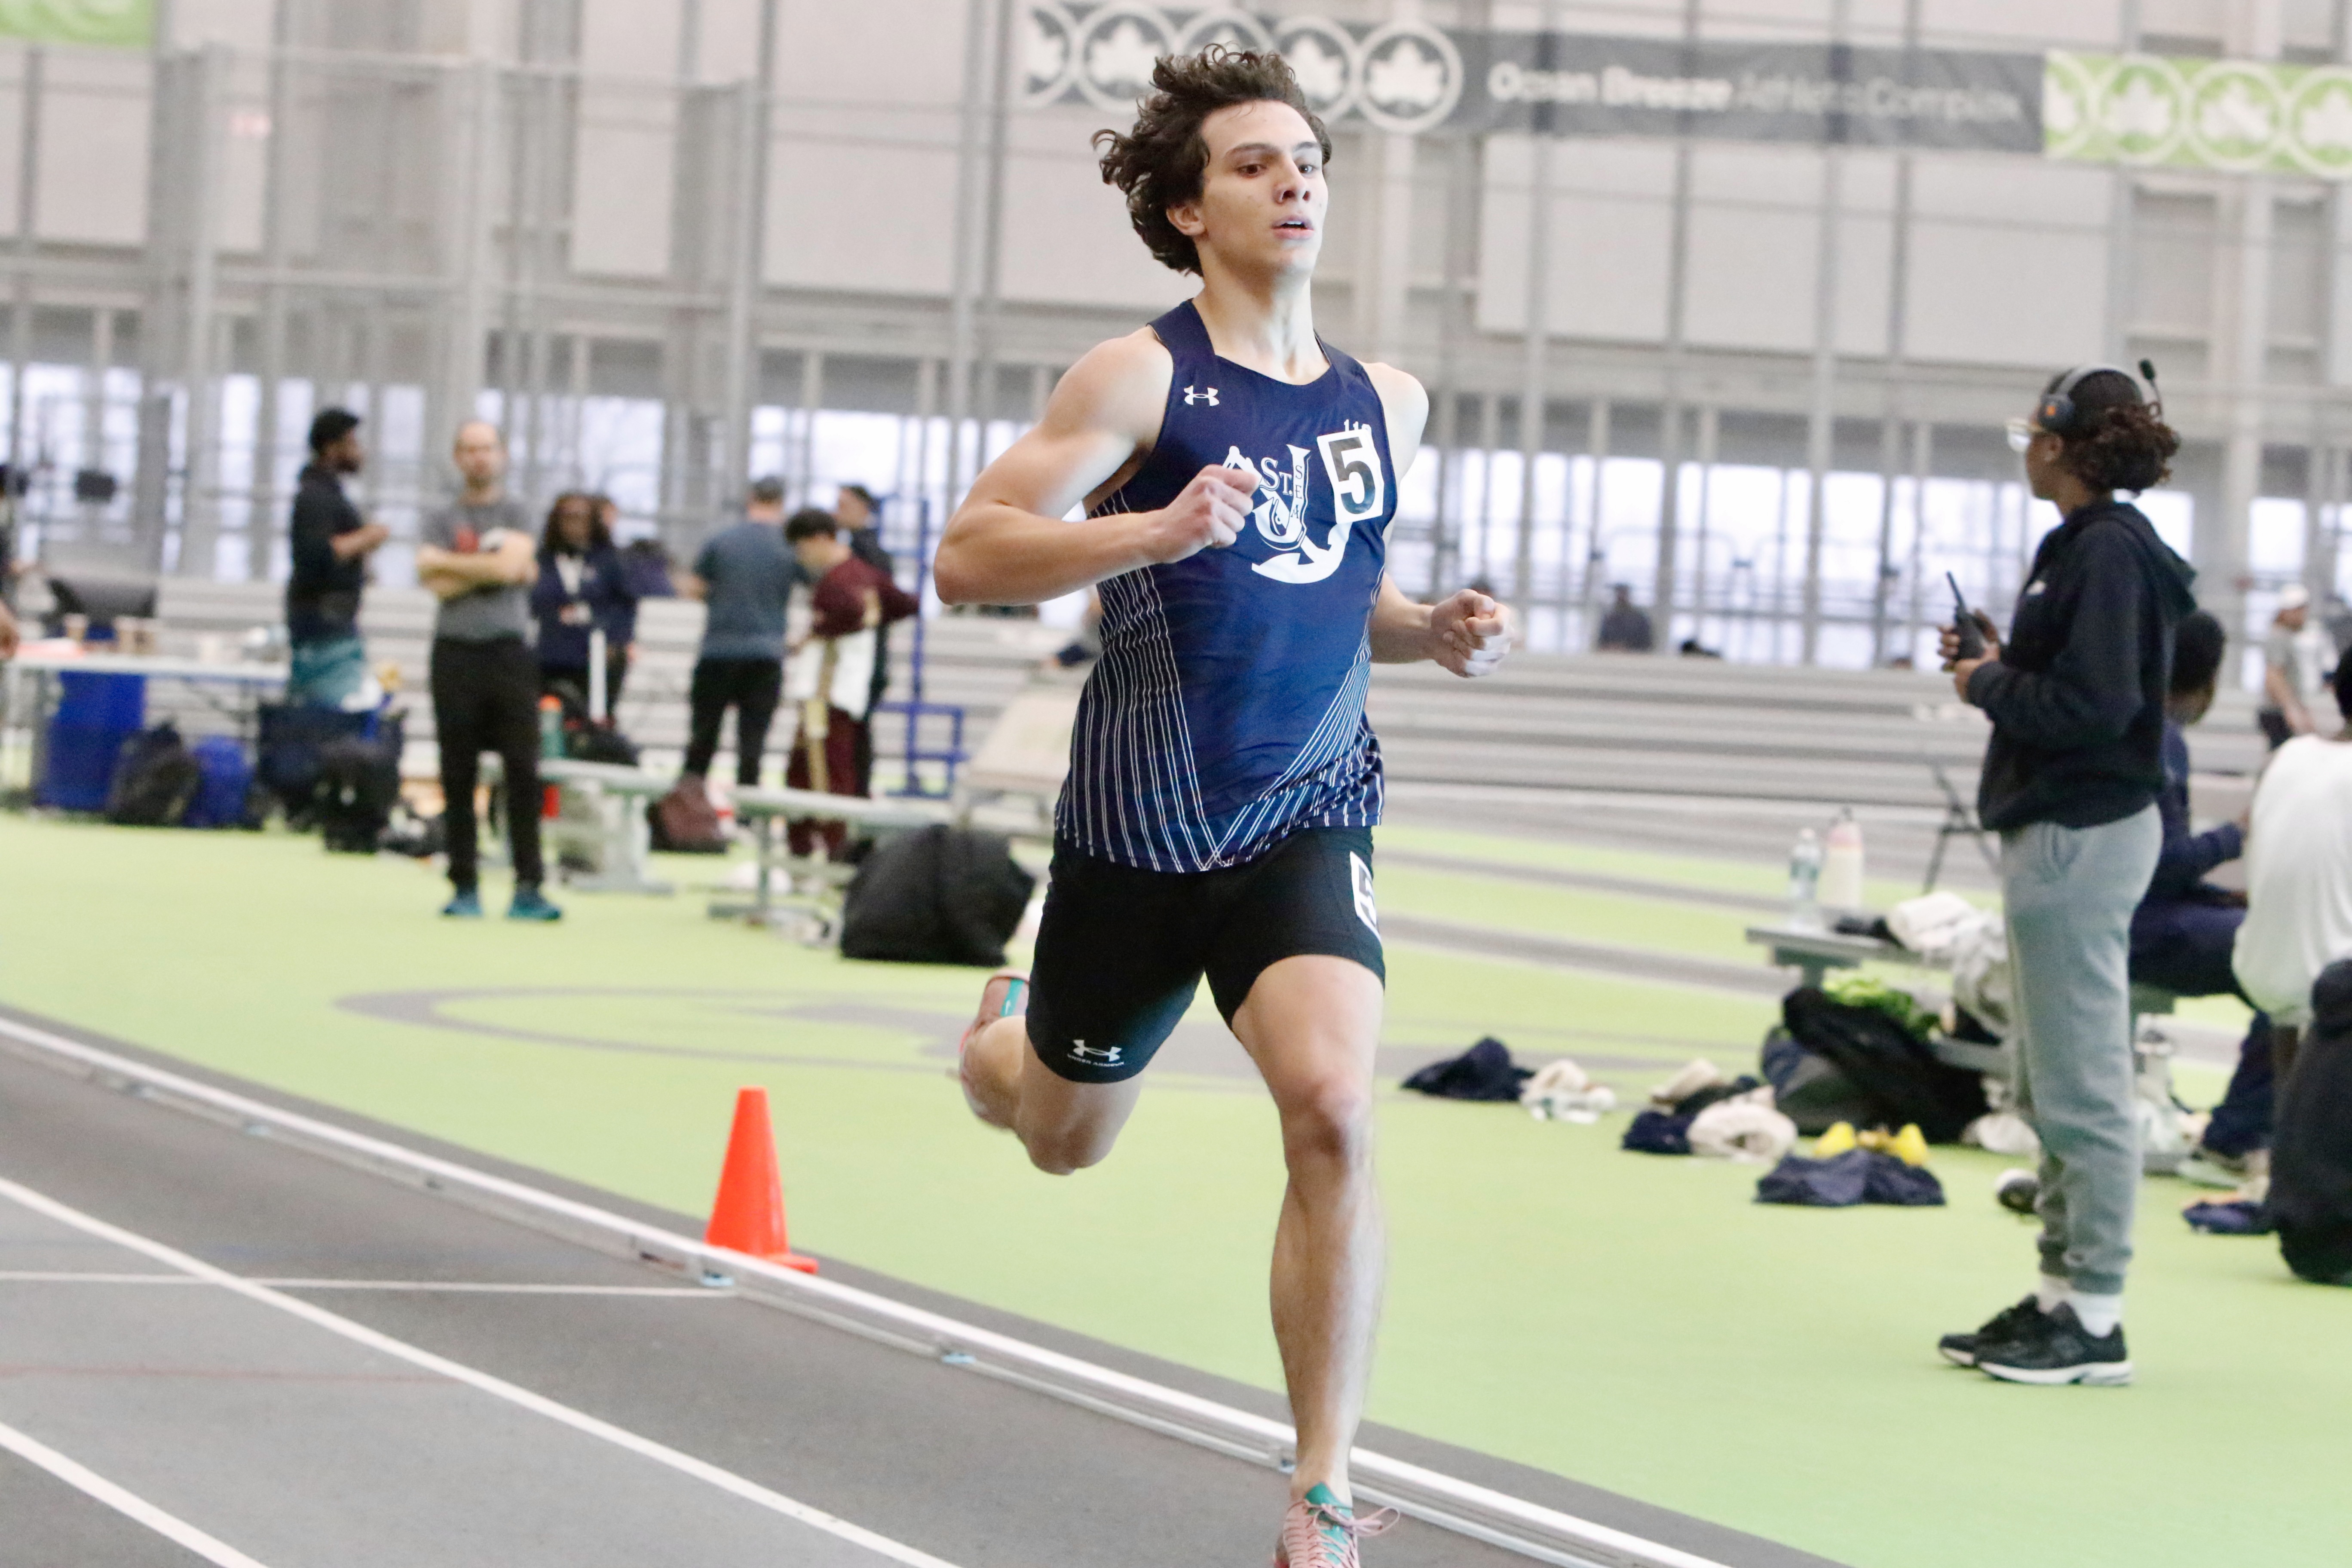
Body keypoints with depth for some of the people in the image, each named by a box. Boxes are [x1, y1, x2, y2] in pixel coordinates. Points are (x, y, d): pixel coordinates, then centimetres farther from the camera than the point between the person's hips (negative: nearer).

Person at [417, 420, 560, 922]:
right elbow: (437, 584, -4)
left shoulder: (516, 514, 7)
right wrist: (492, 568, -6)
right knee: (458, 776, 3)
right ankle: (464, 887, 9)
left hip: (508, 652, -1)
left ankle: (528, 888, -9)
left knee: (523, 771, -7)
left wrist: (450, 564, -3)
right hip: (455, 654, 1)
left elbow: (510, 565, -11)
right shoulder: (442, 519, 11)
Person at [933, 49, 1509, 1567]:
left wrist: (1439, 632, 1)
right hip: (1140, 826, -2)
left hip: (1305, 819, 2)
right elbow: (969, 555, -16)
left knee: (1333, 1105, -24)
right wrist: (1155, 530, -30)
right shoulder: (1143, 376, -11)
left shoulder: (1387, 402, 6)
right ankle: (1001, 1029, 60)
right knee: (1065, 1136, 19)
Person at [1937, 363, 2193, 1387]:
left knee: (2083, 1090, -6)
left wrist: (1989, 684, -10)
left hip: (2082, 836, -11)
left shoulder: (2108, 552, -16)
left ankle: (2096, 1321, -3)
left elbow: (2093, 706, -23)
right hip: (2058, 831, 11)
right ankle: (2061, 1295, 23)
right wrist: (1998, 663, 6)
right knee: (2050, 1090, 16)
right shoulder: (2087, 545, 14)